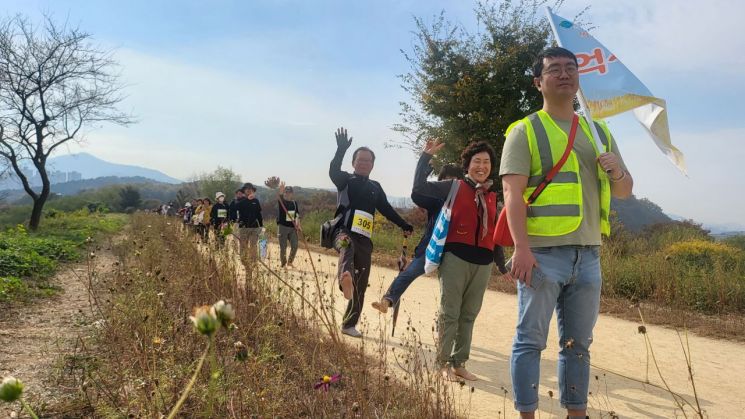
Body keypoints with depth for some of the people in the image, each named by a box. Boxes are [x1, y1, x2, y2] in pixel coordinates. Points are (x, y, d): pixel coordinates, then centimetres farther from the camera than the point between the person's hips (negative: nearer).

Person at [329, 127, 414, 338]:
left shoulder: (375, 187, 20)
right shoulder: (345, 180, 7)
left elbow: (386, 209, 23)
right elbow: (333, 171, -14)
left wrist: (404, 225, 15)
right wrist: (341, 149, -29)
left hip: (365, 240, 5)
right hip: (343, 232, -5)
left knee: (361, 285, 5)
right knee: (347, 245, -43)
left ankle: (349, 325, 17)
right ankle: (345, 279, -74)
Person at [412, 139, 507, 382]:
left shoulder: (492, 198, 15)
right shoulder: (454, 188, 3)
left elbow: (495, 234, 20)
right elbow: (420, 187, -3)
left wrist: (502, 265, 21)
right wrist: (426, 156, -7)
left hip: (483, 262, 5)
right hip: (456, 258, -4)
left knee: (469, 315, 10)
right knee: (449, 313, 0)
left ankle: (459, 363, 20)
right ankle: (444, 363, 10)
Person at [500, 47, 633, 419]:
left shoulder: (599, 132, 17)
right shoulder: (526, 130, 0)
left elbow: (624, 192, 19)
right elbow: (513, 193, -10)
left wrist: (617, 172, -5)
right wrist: (521, 248, -20)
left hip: (588, 255, 6)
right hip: (542, 253, -5)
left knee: (578, 343, 14)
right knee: (530, 340, 0)